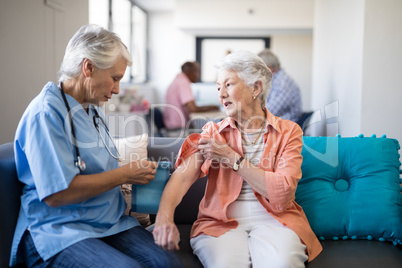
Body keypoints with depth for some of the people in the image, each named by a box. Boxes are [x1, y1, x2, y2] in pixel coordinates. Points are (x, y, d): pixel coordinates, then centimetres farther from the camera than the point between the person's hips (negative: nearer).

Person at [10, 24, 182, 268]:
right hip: (59, 230, -7)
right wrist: (125, 174, -14)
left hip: (111, 221, 8)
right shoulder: (46, 112, -14)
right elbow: (57, 194, -22)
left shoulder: (93, 108, 16)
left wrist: (138, 170, 10)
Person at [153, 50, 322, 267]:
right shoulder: (213, 133, 9)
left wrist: (233, 158, -10)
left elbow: (283, 193, -9)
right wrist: (164, 216, -30)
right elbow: (183, 175, -9)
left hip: (273, 219, 0)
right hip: (221, 221, 1)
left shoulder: (288, 131, 5)